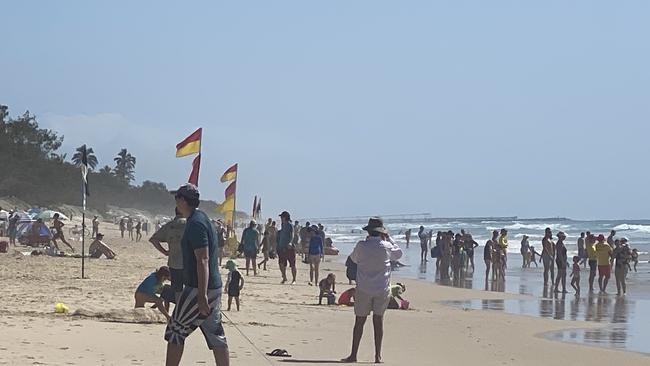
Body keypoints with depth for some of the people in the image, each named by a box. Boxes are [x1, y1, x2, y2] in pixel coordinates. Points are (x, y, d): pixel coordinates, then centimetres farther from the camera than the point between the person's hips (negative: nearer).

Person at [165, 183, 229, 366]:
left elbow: (203, 260, -22)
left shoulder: (195, 224, -15)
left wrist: (202, 296, -25)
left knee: (175, 331, -1)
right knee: (216, 337, 9)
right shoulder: (202, 219, 16)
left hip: (198, 289, -10)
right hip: (214, 288, 10)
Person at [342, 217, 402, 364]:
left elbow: (354, 258, 12)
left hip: (363, 289, 0)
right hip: (382, 289, 1)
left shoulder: (361, 246, -9)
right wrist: (388, 238, 18)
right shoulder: (386, 246, -7)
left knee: (359, 321, 5)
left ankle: (353, 355, 6)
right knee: (378, 321, 7)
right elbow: (399, 253, 14)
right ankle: (378, 356, 7)